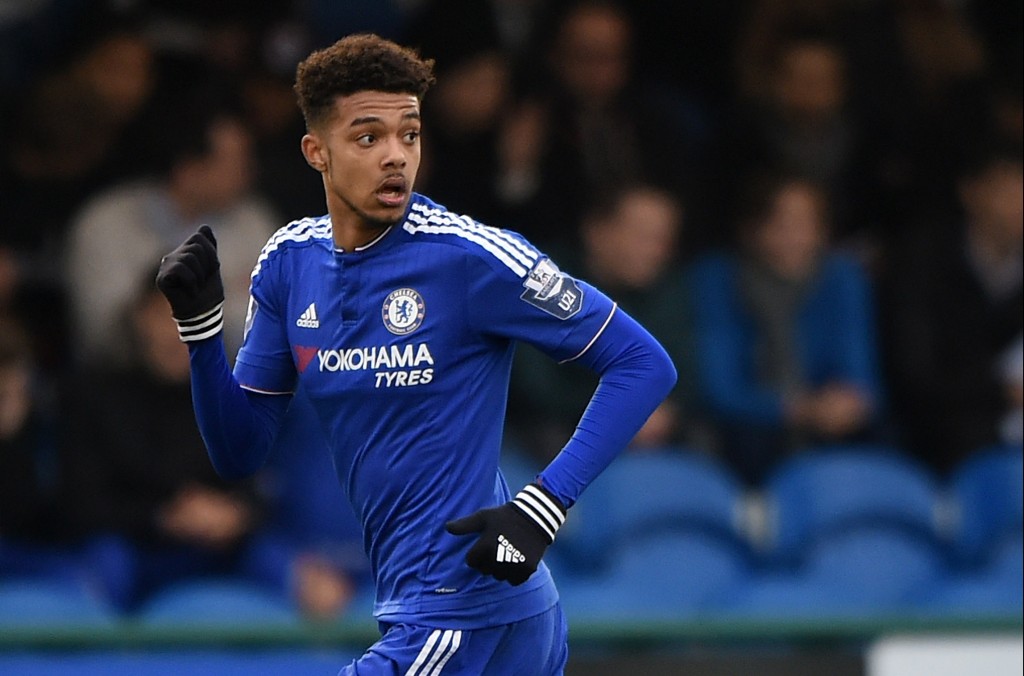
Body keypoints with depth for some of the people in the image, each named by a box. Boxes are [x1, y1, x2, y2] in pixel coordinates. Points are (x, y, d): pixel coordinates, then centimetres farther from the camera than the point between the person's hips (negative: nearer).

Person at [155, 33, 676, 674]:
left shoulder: (467, 255, -15)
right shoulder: (290, 262, 5)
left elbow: (644, 364, -12)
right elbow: (241, 452, 10)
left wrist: (543, 506, -21)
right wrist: (200, 321, -6)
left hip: (465, 615, -7)